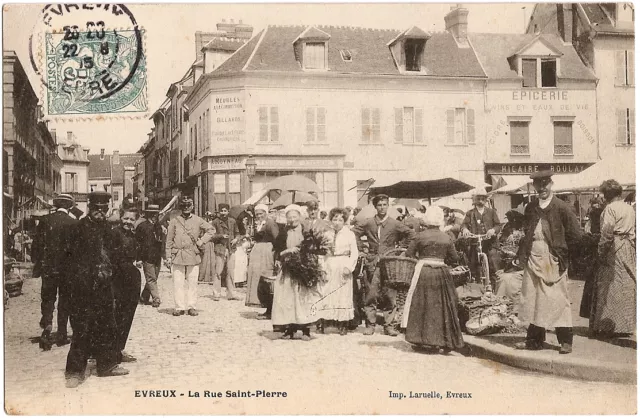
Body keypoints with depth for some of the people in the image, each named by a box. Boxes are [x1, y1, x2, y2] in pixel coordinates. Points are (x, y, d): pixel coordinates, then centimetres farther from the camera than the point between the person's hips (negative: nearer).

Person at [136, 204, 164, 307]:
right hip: (147, 257, -6)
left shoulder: (158, 226, 14)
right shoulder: (142, 226, -4)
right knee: (151, 279, -8)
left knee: (152, 279, 10)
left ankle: (144, 298, 22)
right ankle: (156, 299, -10)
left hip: (157, 257, 6)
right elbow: (136, 241, -4)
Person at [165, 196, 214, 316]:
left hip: (193, 256, 1)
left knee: (193, 283, 1)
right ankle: (180, 307, 4)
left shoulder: (198, 221, 8)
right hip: (177, 256, 0)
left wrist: (201, 241, 3)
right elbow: (169, 241, 7)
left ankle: (191, 306, 8)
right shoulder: (174, 221, 6)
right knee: (178, 283, -1)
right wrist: (168, 257, 3)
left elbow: (211, 230, 15)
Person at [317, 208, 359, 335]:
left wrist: (348, 267, -12)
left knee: (343, 295, -2)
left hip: (343, 267, -2)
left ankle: (343, 325, 3)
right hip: (329, 267, 2)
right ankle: (323, 323, -1)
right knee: (326, 295, -3)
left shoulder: (349, 234, 4)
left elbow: (354, 253, 1)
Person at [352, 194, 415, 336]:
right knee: (370, 295, 0)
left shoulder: (395, 224, 3)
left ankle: (389, 325, 6)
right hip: (372, 264, 1)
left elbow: (411, 235, 9)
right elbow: (354, 232, 16)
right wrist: (360, 247, 9)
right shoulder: (368, 223, 6)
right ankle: (370, 325, 6)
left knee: (390, 296, -1)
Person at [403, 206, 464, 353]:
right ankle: (446, 341, 9)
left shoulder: (421, 236, -6)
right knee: (443, 306, 8)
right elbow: (454, 258, 5)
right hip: (441, 273, 2)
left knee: (423, 305, 6)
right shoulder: (446, 238, 1)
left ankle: (425, 339, 5)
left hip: (423, 272, -2)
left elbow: (409, 253, 0)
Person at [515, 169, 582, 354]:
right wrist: (522, 254, 8)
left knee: (558, 301, -1)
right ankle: (534, 340, 18)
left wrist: (558, 247, -2)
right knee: (533, 300, 8)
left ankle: (566, 341, 9)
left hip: (553, 262, -5)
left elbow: (575, 236, -4)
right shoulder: (530, 208, 10)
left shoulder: (562, 208, -6)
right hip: (533, 261, 5)